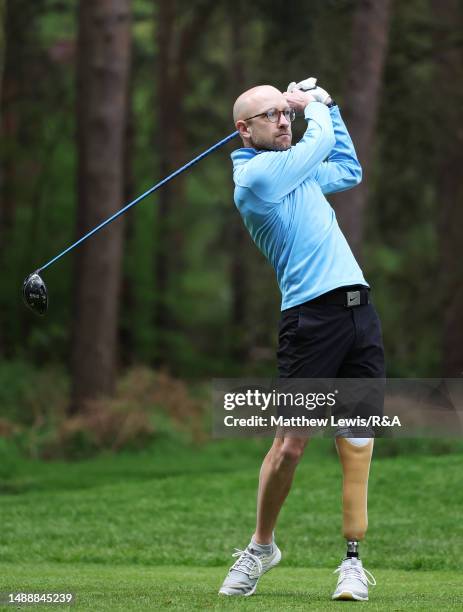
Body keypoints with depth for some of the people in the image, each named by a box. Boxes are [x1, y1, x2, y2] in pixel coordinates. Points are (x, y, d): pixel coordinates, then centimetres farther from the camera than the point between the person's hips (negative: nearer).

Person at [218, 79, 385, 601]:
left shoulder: (295, 170, 20)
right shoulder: (256, 175, -7)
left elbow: (348, 171, 36)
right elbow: (322, 141, -2)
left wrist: (322, 102, 28)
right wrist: (315, 105, 19)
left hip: (358, 311, 7)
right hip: (310, 317, -7)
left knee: (357, 446, 1)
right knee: (290, 444, -5)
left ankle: (353, 560, 4)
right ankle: (261, 546, 15)